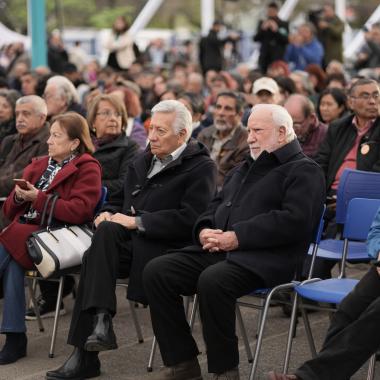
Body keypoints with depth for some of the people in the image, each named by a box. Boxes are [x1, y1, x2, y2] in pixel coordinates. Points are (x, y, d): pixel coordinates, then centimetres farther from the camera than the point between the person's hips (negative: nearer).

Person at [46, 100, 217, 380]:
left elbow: (188, 220, -14)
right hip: (132, 241, 6)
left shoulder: (202, 167, -2)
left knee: (94, 257, -28)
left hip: (165, 248, -6)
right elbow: (122, 199, 27)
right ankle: (100, 320, -33)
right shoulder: (143, 162, 22)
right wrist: (108, 213, 3)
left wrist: (137, 221, -17)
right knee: (105, 230, -29)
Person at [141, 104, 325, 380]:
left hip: (264, 259, -8)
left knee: (212, 280, -36)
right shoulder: (245, 168, 28)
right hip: (219, 251, 8)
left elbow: (294, 221, -16)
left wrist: (238, 237, -19)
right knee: (156, 271, -11)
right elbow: (217, 205, 28)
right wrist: (204, 230, 2)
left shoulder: (304, 170, 0)